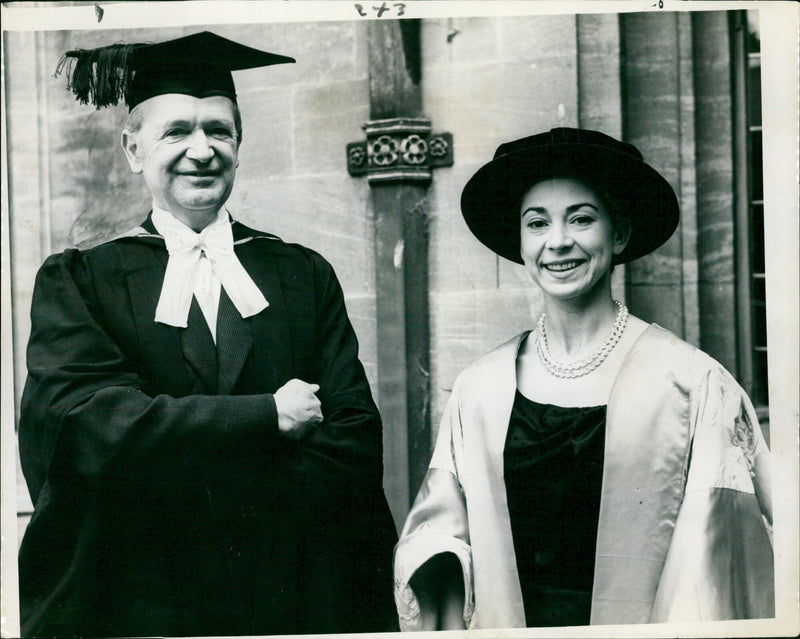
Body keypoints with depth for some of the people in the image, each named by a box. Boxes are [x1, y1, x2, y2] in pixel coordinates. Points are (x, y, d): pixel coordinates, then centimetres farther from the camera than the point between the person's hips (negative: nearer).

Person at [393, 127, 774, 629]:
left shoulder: (691, 381, -6)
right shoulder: (479, 389, 4)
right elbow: (444, 532, 7)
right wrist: (450, 627, -7)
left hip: (639, 627, -2)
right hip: (511, 625, 2)